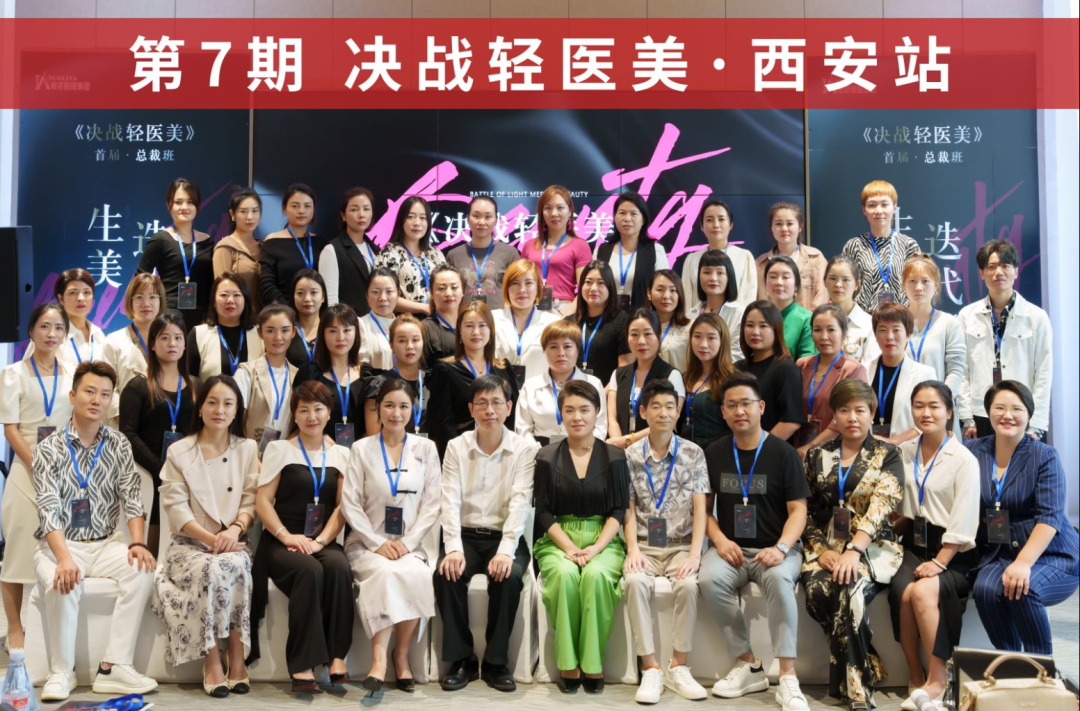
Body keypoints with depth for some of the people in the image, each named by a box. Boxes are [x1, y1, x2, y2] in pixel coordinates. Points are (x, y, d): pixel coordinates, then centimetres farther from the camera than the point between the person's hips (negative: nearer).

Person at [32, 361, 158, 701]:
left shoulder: (118, 445, 5)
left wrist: (138, 542, -20)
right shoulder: (49, 449, -6)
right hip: (59, 545, -3)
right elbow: (48, 509, -17)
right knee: (63, 584, -33)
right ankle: (62, 672, -12)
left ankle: (113, 667, -21)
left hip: (105, 543, 3)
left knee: (143, 570, -24)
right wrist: (64, 558, -33)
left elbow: (131, 497, -3)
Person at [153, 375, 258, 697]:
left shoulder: (248, 449, 11)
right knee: (210, 569, -34)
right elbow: (176, 508, -4)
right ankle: (212, 661, -24)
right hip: (189, 544, -1)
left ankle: (237, 656, -24)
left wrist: (234, 529, -19)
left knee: (235, 566, -34)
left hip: (231, 543, 1)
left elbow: (251, 501, 3)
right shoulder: (179, 452, 5)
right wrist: (210, 539, -19)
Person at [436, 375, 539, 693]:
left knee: (508, 577, -31)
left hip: (505, 537, -1)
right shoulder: (456, 447, 5)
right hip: (465, 535, 2)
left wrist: (506, 550, -26)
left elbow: (520, 502, -11)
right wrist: (453, 548, -21)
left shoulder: (526, 448, 0)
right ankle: (461, 660, -10)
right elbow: (450, 501, -5)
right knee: (446, 574, -28)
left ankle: (496, 662, -11)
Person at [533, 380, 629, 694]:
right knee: (564, 574, -32)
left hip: (603, 539, 0)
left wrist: (596, 548, -13)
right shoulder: (547, 458, 6)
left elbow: (618, 511, 2)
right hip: (558, 540, 0)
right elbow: (544, 512, 2)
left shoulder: (614, 457, 6)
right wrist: (569, 548, -12)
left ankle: (593, 663, -19)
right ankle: (568, 664, -19)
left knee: (596, 575, -32)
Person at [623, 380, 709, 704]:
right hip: (645, 545, 1)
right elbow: (629, 509, 4)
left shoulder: (693, 453, 5)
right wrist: (633, 549, -12)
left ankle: (678, 667, -16)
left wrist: (694, 553, -14)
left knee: (688, 584, -32)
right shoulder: (631, 456, 7)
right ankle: (650, 669, -21)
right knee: (634, 581, -31)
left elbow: (701, 508, -1)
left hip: (681, 544, 0)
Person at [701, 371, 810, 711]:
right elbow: (703, 507, 12)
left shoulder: (783, 453, 0)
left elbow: (798, 510, -3)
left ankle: (787, 677, -27)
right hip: (731, 547, 2)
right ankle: (748, 665, -12)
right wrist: (719, 539, -7)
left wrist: (781, 547, -20)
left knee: (779, 579, -35)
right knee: (709, 579, -29)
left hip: (775, 549, -2)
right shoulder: (713, 453, 8)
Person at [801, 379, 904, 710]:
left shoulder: (887, 455, 5)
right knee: (817, 591, -30)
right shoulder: (816, 455, 13)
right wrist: (822, 551, -8)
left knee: (849, 587, -33)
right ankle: (867, 670, -12)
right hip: (827, 548, 2)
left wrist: (853, 551, -25)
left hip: (874, 547, -2)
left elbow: (880, 506, -11)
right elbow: (805, 511, 9)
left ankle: (853, 684, -20)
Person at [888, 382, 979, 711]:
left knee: (923, 591, -31)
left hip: (952, 551, -4)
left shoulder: (964, 459, -7)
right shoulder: (905, 452, 9)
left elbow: (963, 523, -12)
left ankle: (937, 680, -21)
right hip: (914, 543, 4)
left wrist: (939, 562, -18)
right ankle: (915, 676, -12)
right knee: (902, 592, -26)